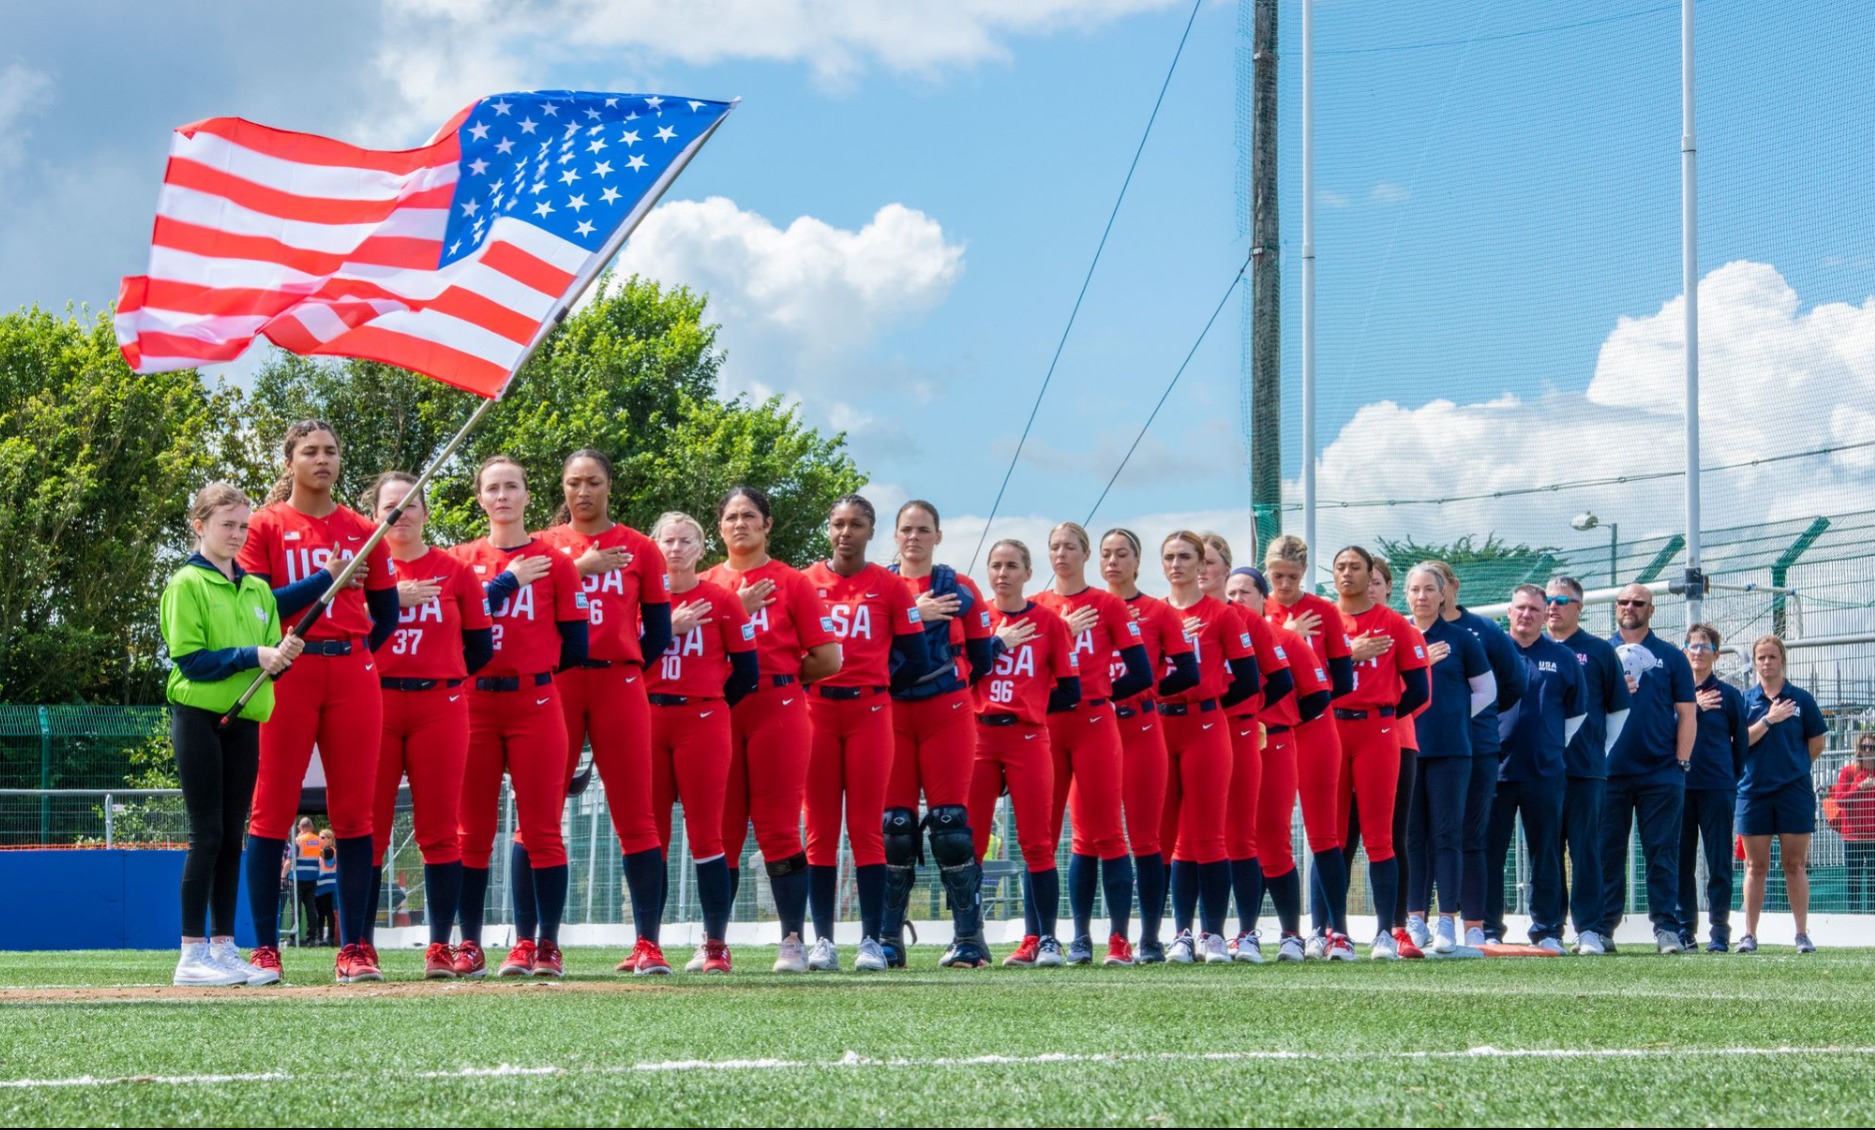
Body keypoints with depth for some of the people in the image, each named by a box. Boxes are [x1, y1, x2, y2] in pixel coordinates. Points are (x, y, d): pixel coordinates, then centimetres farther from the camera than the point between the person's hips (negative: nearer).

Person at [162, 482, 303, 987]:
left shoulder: (258, 589, 15)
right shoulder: (187, 583, -3)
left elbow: (272, 656, 14)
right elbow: (190, 659, -11)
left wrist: (283, 656, -9)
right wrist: (253, 655, -17)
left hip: (243, 720, 6)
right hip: (198, 715, -6)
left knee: (232, 838, 7)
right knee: (207, 835, -8)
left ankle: (224, 949, 10)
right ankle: (192, 955, -7)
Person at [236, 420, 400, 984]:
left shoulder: (362, 532, 13)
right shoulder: (266, 526, 4)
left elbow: (386, 614, 17)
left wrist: (349, 654, 5)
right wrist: (324, 578, -8)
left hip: (353, 675, 3)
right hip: (288, 675, -3)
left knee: (354, 811, 0)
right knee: (272, 810, -2)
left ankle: (353, 947, 2)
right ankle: (264, 948, 1)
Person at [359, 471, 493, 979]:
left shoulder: (454, 571, 10)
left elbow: (481, 648, 11)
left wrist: (440, 674, 3)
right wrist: (391, 599, -12)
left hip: (440, 705, 0)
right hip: (375, 704, 0)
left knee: (439, 831, 0)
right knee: (369, 830, -1)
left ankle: (441, 946, 2)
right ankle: (361, 947, 2)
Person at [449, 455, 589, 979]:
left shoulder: (554, 563, 6)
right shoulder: (462, 559, 11)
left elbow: (576, 646, 5)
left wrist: (530, 670, 5)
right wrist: (507, 580, -7)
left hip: (535, 703, -2)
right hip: (475, 703, 2)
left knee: (541, 828, -4)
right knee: (473, 830, 2)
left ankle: (545, 946, -2)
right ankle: (470, 947, 6)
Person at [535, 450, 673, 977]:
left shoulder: (638, 549, 10)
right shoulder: (542, 545, 11)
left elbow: (659, 633, 10)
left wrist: (621, 665, 0)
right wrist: (578, 569, -10)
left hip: (619, 686, 0)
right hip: (556, 684, 0)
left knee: (635, 817, -3)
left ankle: (647, 944, -3)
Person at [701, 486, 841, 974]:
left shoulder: (791, 582, 5)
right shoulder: (706, 584, 14)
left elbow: (829, 658, 0)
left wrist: (778, 675, 4)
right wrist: (738, 609, -9)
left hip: (778, 711, -3)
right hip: (720, 712, 3)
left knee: (778, 829, -5)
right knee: (721, 831, 5)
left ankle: (793, 942, -3)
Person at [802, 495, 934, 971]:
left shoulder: (889, 586, 5)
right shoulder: (804, 581, 9)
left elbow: (915, 660, 6)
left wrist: (875, 685, 2)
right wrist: (811, 680, -3)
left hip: (869, 712, -1)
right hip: (817, 712, 1)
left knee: (867, 829, -4)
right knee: (820, 830, 1)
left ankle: (872, 941, -3)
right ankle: (823, 940, 3)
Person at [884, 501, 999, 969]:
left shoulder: (960, 589, 8)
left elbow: (982, 660, 10)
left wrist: (948, 681, 2)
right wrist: (914, 614, -13)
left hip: (947, 715, -1)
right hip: (891, 715, 1)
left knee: (950, 824, -5)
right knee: (894, 826, 0)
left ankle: (969, 939, -3)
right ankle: (889, 939, 4)